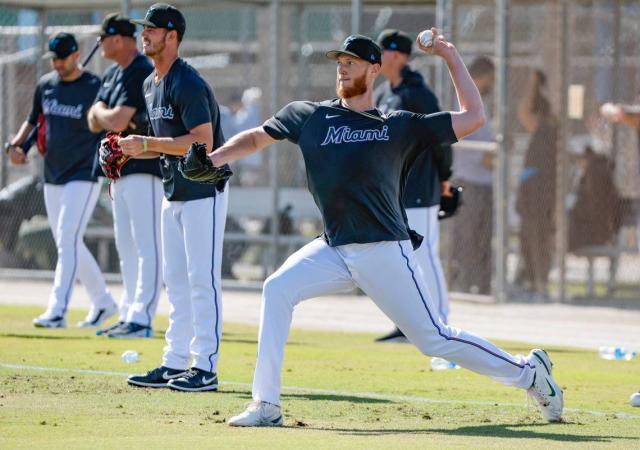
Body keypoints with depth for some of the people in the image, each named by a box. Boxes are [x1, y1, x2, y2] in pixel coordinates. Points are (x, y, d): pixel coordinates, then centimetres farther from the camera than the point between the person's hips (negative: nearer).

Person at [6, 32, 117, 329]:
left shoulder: (95, 88, -11)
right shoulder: (46, 85, 8)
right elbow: (33, 120, 20)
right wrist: (15, 145, 2)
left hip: (84, 177, -7)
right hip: (53, 178, 7)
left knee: (68, 240, -16)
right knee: (68, 245, 12)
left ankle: (57, 312, -20)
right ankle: (102, 302, 26)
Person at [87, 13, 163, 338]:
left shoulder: (142, 73, -15)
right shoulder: (111, 75, 15)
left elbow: (117, 122, -22)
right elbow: (95, 124, 13)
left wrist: (102, 114, -1)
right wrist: (107, 116, -9)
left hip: (144, 168, -10)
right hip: (121, 171, 10)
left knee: (146, 247, -12)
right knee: (127, 248, 13)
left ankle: (141, 319, -17)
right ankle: (128, 315, 17)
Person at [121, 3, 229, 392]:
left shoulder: (188, 83, -18)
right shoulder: (151, 85, 12)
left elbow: (202, 141, -26)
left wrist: (148, 143, -24)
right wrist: (130, 150, 3)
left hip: (204, 191, -10)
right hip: (174, 192, 10)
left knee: (202, 279, -8)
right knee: (176, 280, 12)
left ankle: (206, 367, -6)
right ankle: (175, 364, 17)